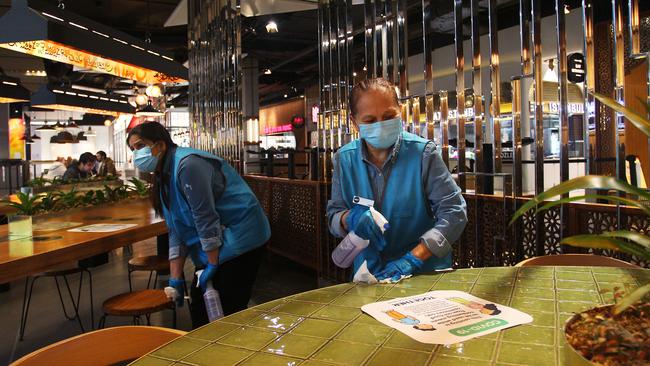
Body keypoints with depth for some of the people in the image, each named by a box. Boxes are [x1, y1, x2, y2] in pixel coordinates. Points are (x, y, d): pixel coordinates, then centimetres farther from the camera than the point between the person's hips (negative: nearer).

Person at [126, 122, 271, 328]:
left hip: (240, 238, -9)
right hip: (217, 244, 9)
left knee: (228, 310, -5)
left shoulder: (187, 164, -20)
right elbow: (176, 230, 9)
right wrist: (175, 277, 4)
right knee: (198, 302, 14)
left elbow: (206, 217, -21)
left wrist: (213, 264, -15)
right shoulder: (163, 176, 10)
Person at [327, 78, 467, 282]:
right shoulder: (344, 159, 0)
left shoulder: (423, 153, -8)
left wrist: (414, 257, -18)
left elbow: (454, 212, -9)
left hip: (426, 273, -1)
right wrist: (351, 218, -17)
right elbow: (333, 215, 6)